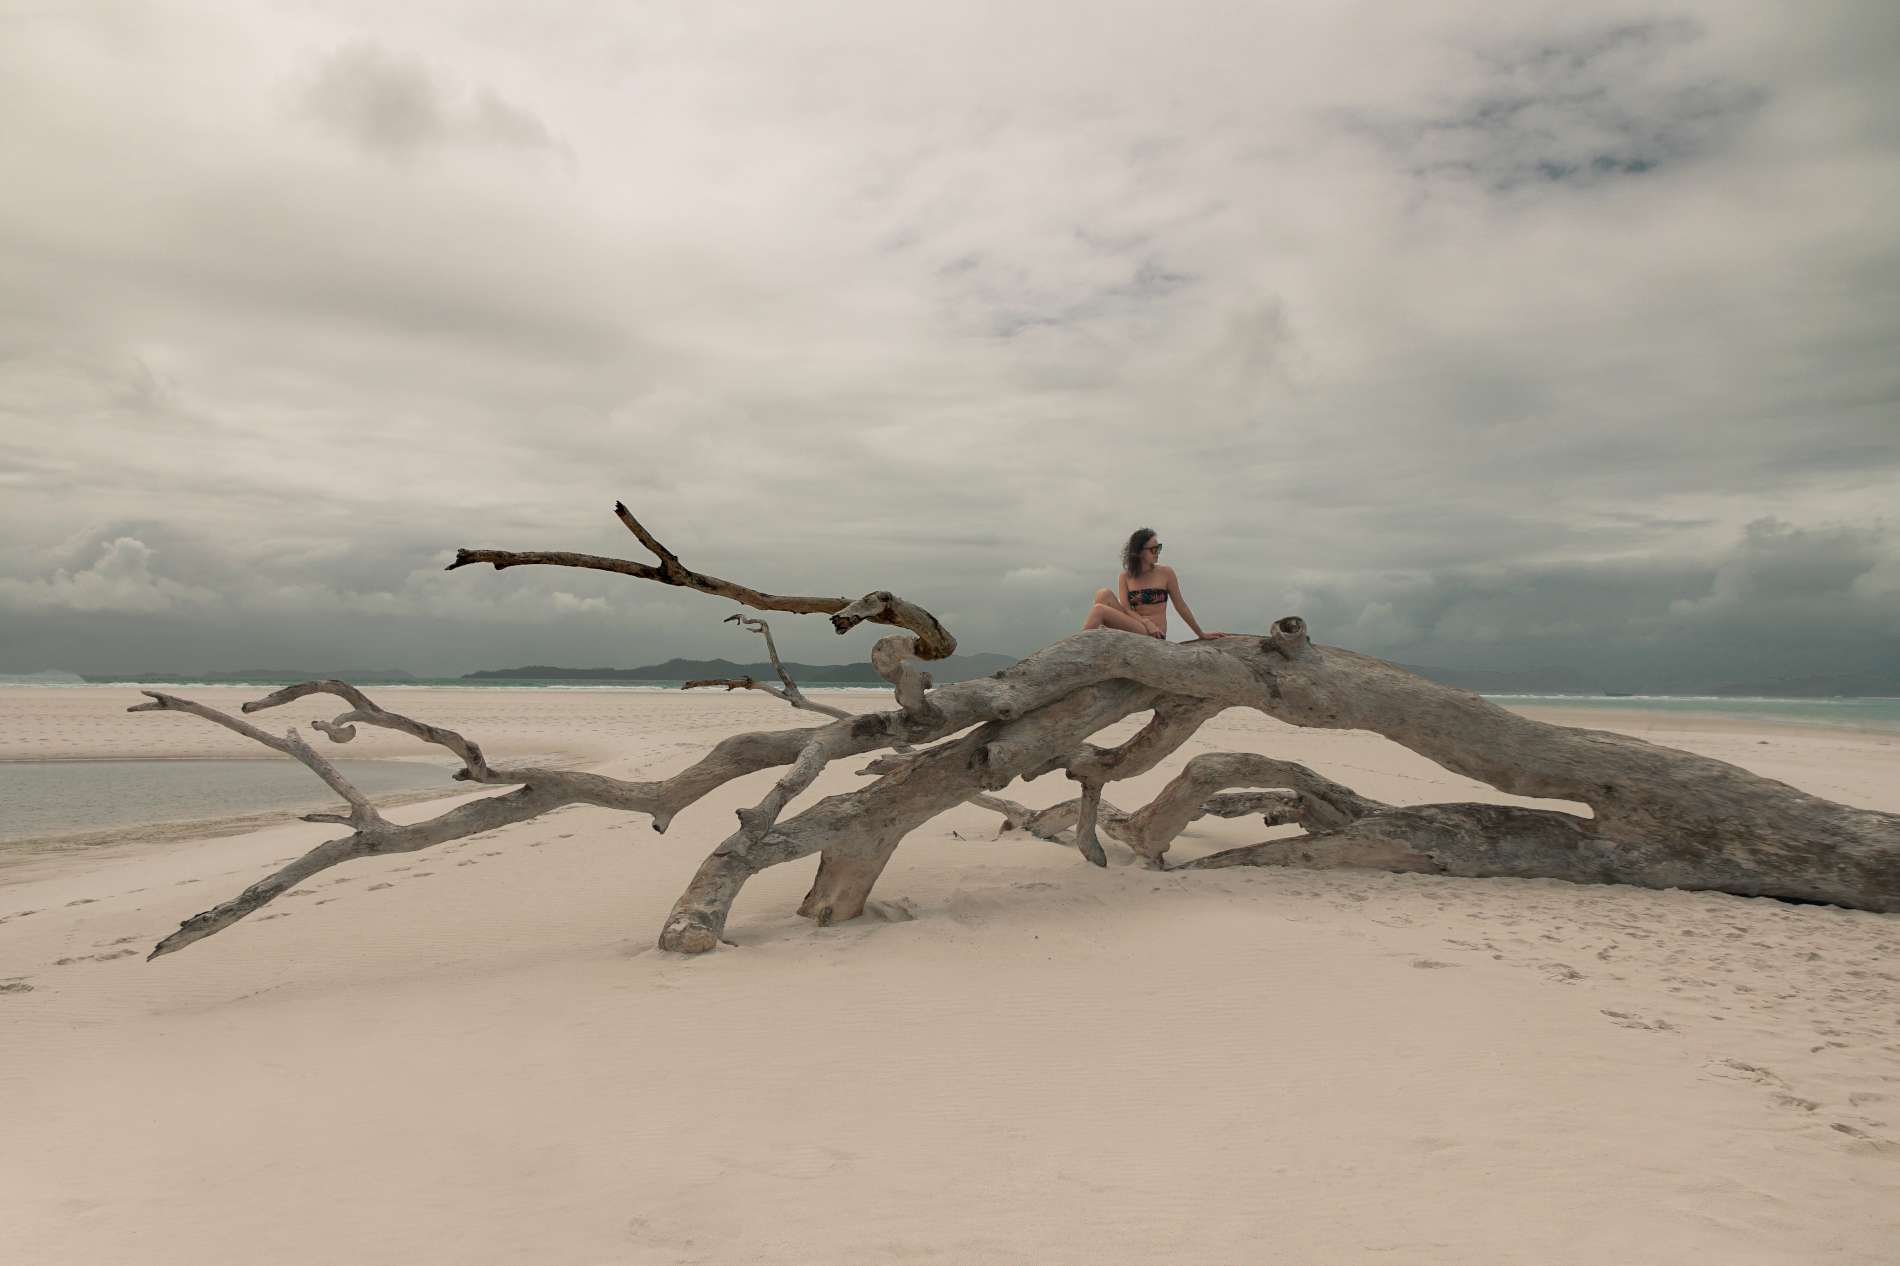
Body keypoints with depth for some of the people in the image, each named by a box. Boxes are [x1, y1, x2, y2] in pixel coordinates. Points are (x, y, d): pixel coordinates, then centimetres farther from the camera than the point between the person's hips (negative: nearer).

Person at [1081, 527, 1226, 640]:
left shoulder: (1166, 573, 5)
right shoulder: (1125, 577, 11)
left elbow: (1180, 606, 12)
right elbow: (1125, 608, 0)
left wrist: (1201, 634, 16)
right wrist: (1146, 622, -18)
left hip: (1153, 636, -4)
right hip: (1132, 631, 4)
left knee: (1099, 609, -23)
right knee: (1104, 594, -19)